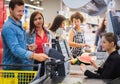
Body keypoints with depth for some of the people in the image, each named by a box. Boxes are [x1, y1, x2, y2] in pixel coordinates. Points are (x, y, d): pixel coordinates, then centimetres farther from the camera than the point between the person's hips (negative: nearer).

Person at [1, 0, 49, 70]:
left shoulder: (19, 24, 11)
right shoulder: (8, 27, -19)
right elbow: (15, 49, -31)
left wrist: (28, 47, 3)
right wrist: (35, 56, -42)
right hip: (13, 68, -9)